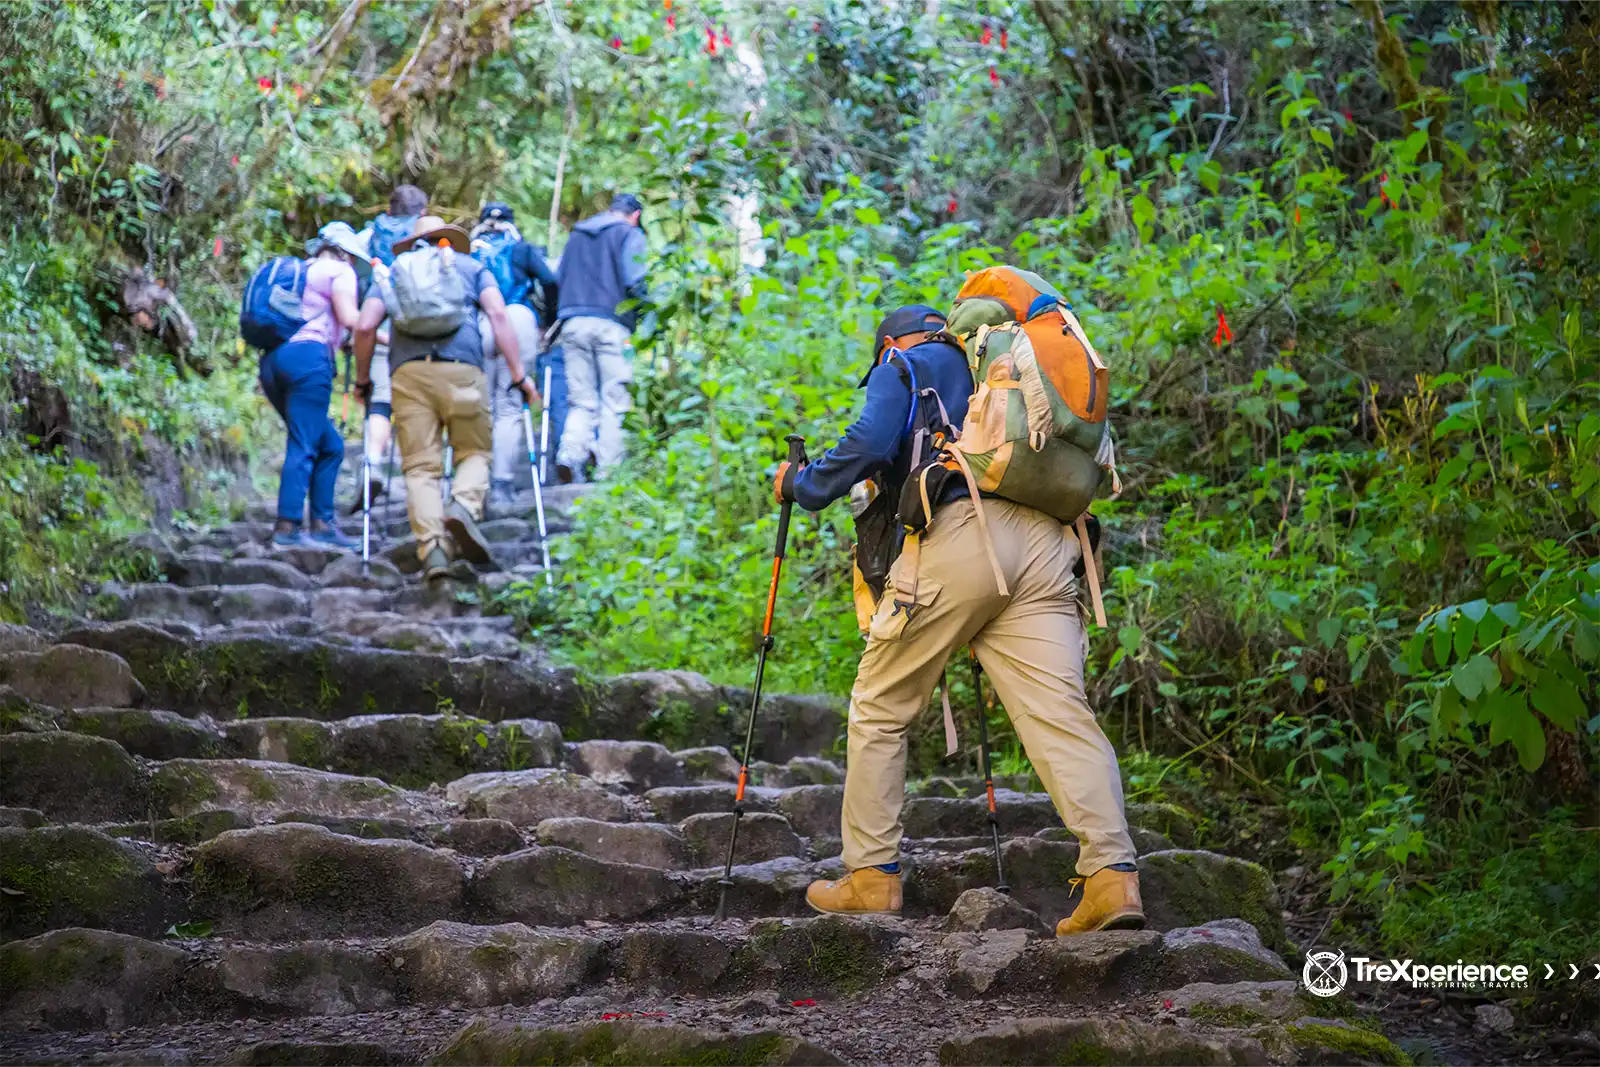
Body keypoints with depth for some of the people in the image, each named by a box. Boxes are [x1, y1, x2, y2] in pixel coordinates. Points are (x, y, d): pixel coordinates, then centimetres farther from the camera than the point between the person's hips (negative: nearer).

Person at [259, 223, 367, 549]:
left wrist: (343, 342, 30)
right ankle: (287, 527, -18)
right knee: (303, 446, -11)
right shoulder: (339, 271, 6)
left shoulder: (302, 272, 30)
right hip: (307, 356, -8)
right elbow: (349, 318, -8)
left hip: (273, 359, 8)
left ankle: (322, 524, 6)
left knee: (330, 445, 12)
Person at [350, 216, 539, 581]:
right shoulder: (471, 267, 22)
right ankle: (465, 507, -20)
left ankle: (431, 548, -16)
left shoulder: (393, 274, 26)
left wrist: (362, 379, 23)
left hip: (408, 373, 1)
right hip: (461, 369, -1)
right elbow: (498, 314, 5)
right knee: (474, 452, 11)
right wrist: (519, 373, 4)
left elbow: (364, 326, 11)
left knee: (420, 466, 1)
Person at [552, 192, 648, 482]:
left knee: (582, 400, 8)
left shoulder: (576, 235, 22)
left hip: (572, 324, 5)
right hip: (611, 323, -5)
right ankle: (609, 470, -5)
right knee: (614, 401, -1)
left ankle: (570, 452, -16)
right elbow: (634, 282, -10)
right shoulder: (629, 234, 3)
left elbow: (556, 281, 20)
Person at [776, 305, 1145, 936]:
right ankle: (1112, 876, -20)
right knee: (1060, 712, -5)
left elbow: (871, 443, -3)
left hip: (956, 536, -5)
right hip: (1043, 543, 5)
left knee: (879, 711, 8)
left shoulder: (899, 368, 16)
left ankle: (873, 877, 9)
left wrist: (803, 487, 11)